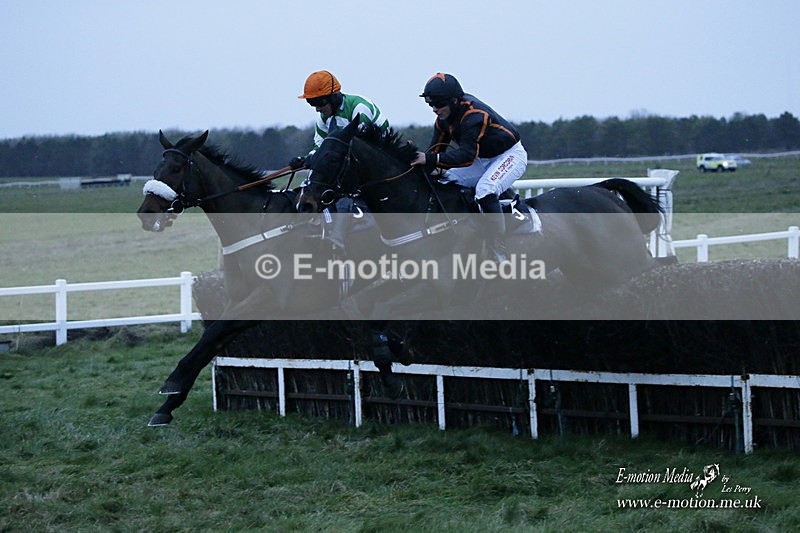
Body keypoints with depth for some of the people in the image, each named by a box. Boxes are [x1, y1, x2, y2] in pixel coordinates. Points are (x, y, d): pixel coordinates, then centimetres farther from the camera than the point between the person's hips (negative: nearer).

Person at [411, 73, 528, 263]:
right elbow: (436, 149, -3)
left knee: (485, 191, -33)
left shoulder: (473, 114, -31)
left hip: (511, 155, -9)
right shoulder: (443, 119, -3)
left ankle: (500, 256, -32)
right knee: (445, 182, -4)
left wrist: (431, 159, -43)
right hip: (483, 159, 9)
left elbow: (467, 155, -37)